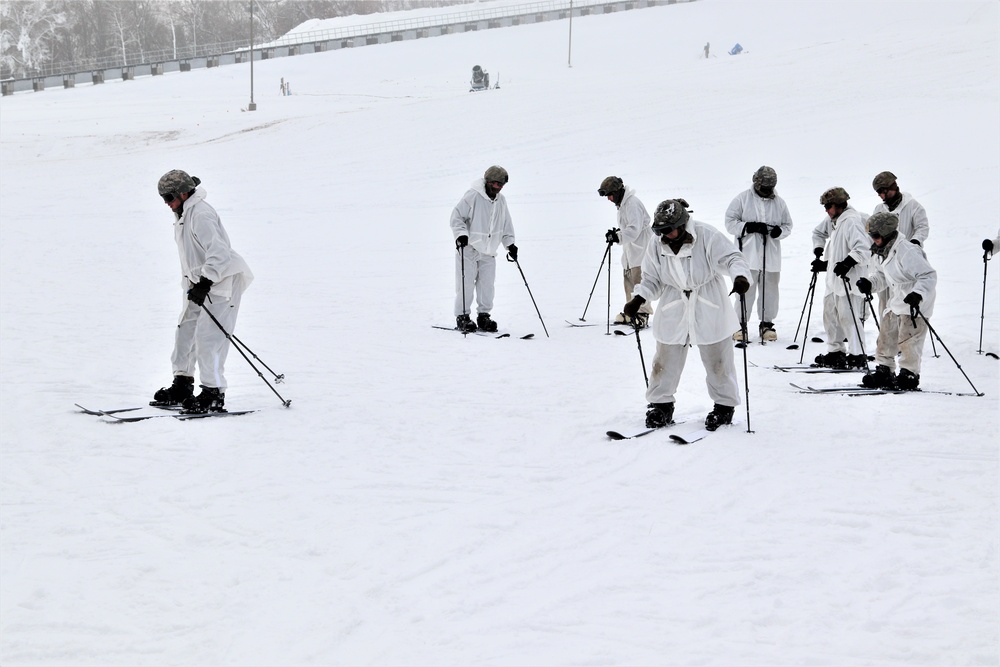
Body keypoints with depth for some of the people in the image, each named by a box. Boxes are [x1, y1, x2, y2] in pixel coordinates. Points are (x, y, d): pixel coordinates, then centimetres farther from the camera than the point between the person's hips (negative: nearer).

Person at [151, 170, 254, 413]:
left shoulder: (201, 214, -19)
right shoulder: (183, 215, 13)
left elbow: (218, 251, -28)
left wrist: (205, 282, -31)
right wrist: (193, 283, 26)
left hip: (220, 282, -11)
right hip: (200, 284, 11)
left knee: (207, 338, -15)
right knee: (185, 331, 13)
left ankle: (213, 394, -11)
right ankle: (182, 387, 22)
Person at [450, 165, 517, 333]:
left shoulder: (501, 201, 8)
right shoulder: (473, 196, -12)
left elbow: (506, 225, 20)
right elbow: (456, 216, -12)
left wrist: (510, 243, 13)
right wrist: (461, 234, -25)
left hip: (489, 251, 5)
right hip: (469, 248, -5)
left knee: (487, 285, 2)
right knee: (466, 284, -5)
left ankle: (484, 315, 12)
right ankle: (462, 316, 5)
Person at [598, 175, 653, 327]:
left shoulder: (632, 203, -18)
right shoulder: (622, 204, 15)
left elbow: (635, 229, -28)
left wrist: (618, 237, -37)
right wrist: (617, 232, 10)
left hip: (639, 248, -10)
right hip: (630, 249, 10)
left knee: (638, 280, -11)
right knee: (629, 280, 12)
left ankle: (642, 313, -9)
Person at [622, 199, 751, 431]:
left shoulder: (708, 237, -18)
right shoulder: (656, 246, -6)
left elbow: (732, 258, -18)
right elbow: (652, 279, 5)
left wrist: (740, 275, -39)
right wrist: (638, 299, -11)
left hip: (709, 311, -3)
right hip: (674, 313, 3)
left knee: (717, 360, 7)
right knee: (665, 360, 6)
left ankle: (725, 405, 23)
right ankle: (661, 404, 22)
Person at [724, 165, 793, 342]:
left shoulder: (779, 203, 9)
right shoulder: (742, 199, 1)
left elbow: (788, 225, 15)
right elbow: (730, 222, -1)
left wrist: (779, 231, -9)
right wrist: (750, 227, -16)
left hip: (771, 254, 3)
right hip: (748, 253, -3)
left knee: (770, 289, 8)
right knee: (746, 289, -4)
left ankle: (767, 324, 20)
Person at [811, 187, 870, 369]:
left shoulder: (851, 221, -18)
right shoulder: (832, 220, 11)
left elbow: (863, 249, -25)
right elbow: (818, 232, 31)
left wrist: (847, 263, -29)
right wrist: (818, 253, 20)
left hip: (849, 278, -10)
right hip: (834, 279, 10)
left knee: (848, 316, -11)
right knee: (830, 314, 15)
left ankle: (857, 356, -9)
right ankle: (835, 352, 24)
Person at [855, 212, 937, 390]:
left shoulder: (907, 252, -26)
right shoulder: (881, 252, 4)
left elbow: (929, 276, -26)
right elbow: (882, 276, 16)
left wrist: (918, 294, -40)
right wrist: (869, 283, -5)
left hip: (914, 304, -9)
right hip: (896, 301, 9)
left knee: (908, 340, -9)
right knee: (886, 335, 10)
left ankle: (909, 374, 3)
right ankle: (884, 371, 19)